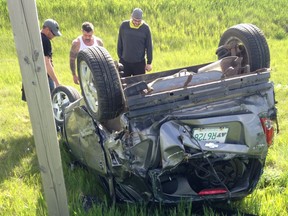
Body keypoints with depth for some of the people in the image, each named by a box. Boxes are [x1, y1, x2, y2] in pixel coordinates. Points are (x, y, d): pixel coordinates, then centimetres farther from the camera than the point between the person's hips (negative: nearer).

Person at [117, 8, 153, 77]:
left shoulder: (145, 28, -6)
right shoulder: (124, 25, -4)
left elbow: (149, 46, 0)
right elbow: (119, 43, 6)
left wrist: (149, 62, 1)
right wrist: (120, 57, 7)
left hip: (140, 63, -1)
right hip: (124, 62, 1)